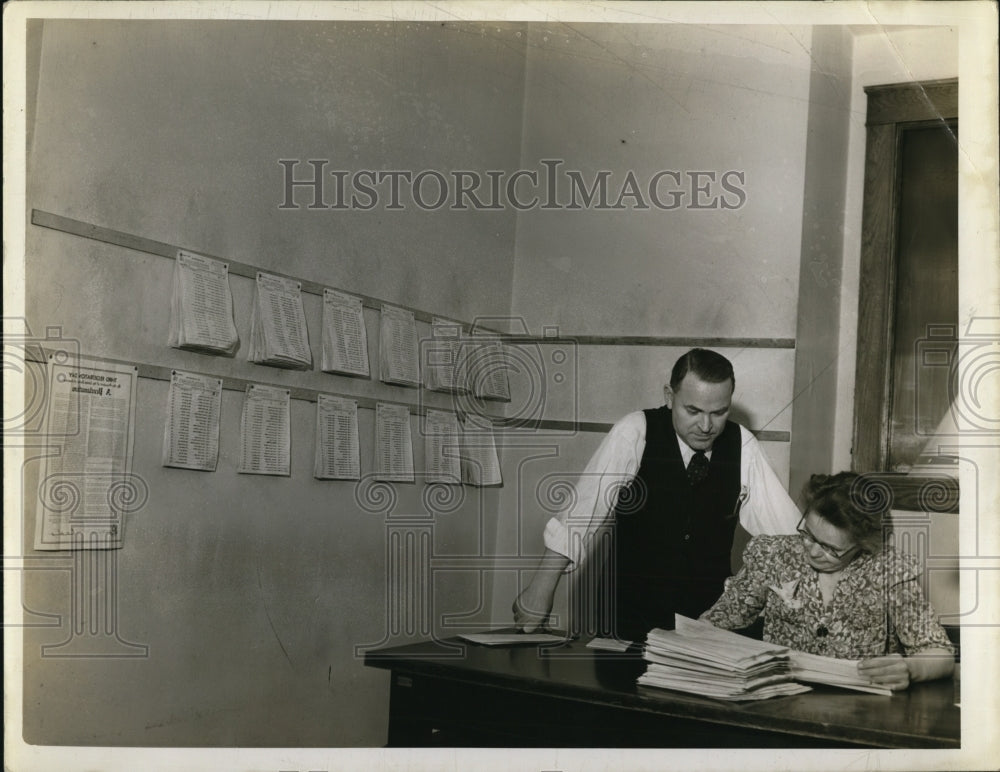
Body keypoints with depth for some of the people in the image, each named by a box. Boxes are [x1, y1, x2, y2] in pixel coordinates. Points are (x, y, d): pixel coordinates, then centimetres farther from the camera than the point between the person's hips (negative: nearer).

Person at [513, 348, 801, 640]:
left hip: (711, 617, 2)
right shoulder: (634, 433, -10)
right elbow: (584, 513, -16)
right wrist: (541, 590, -22)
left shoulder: (743, 446, -1)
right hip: (633, 614, -2)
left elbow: (785, 528, 1)